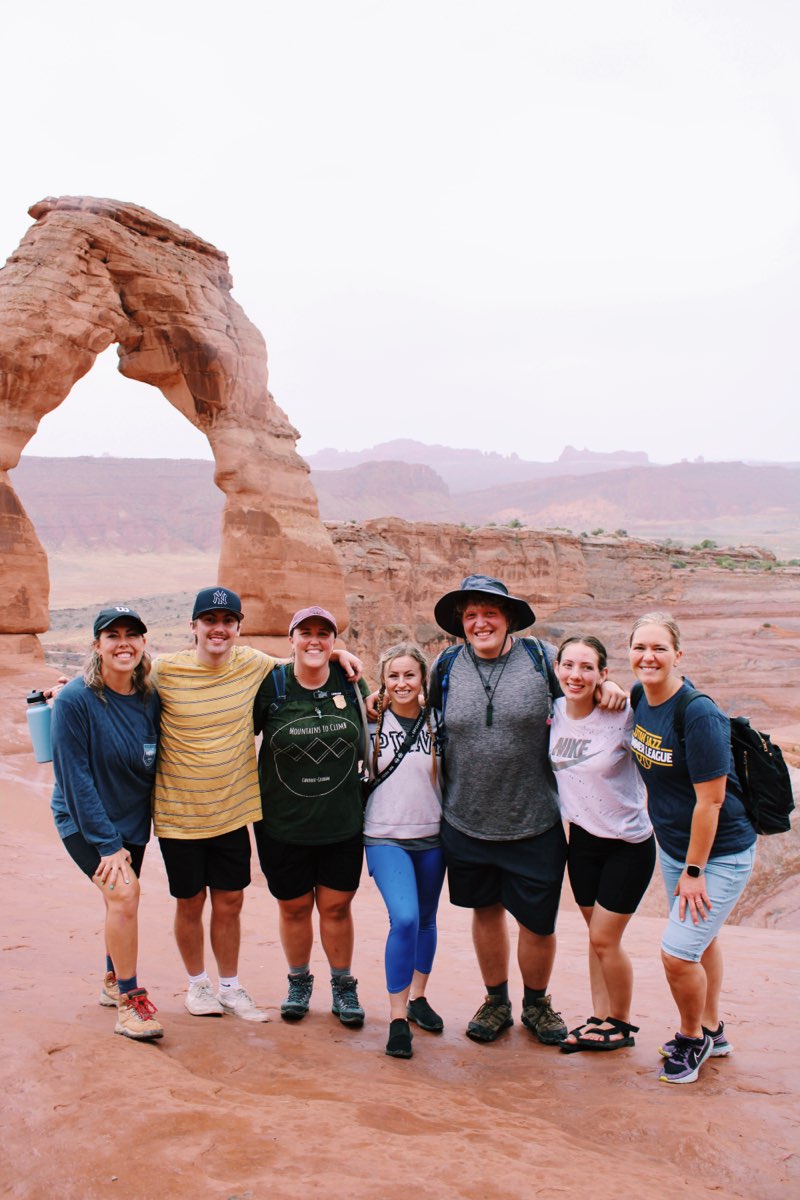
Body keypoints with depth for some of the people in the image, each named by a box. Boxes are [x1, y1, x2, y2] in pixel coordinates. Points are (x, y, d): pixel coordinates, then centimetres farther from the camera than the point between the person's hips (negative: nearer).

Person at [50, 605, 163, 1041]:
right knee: (123, 891, -20)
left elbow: (154, 767, 5)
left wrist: (125, 838, 2)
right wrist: (107, 843, -20)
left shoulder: (150, 699, -6)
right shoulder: (75, 700, -20)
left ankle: (114, 984, 39)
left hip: (130, 820, 5)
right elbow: (75, 777, -19)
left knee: (122, 899, 15)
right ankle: (129, 1000, -5)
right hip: (82, 820, -5)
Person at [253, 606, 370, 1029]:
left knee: (336, 907, 9)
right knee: (294, 907, 13)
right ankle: (298, 982, 35)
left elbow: (365, 743, 14)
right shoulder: (270, 686, -8)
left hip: (342, 822, 1)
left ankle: (343, 986, 29)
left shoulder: (350, 684, -1)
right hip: (283, 823, -1)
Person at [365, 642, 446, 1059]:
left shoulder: (437, 722, 1)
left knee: (426, 920, 14)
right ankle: (398, 1017, -5)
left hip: (431, 836, 3)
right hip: (385, 836, -3)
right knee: (404, 918, -17)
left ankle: (417, 998, 34)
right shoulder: (372, 722, -2)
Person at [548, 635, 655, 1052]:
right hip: (582, 837, 5)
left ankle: (622, 1024, 26)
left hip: (628, 843, -5)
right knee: (596, 934, 16)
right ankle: (600, 1018, 31)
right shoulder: (554, 712, -7)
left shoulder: (622, 717, -23)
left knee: (605, 938, 3)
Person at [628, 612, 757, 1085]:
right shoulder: (640, 698, -4)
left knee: (678, 952, -8)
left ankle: (693, 1037, 20)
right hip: (673, 846, 8)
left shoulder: (699, 714, -28)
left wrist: (694, 870, -18)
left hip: (721, 853, -8)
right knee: (702, 937, 23)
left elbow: (710, 800, -24)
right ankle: (713, 1032, 42)